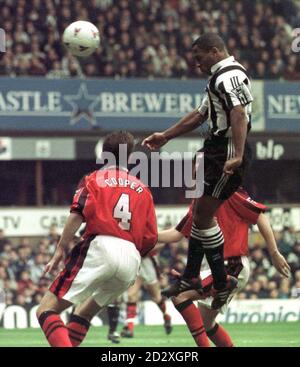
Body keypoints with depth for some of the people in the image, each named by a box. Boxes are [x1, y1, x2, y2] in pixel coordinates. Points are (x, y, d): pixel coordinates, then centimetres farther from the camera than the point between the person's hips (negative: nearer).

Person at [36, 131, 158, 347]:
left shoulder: (94, 179, 13)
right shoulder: (143, 189, 24)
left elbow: (78, 215, -6)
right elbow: (151, 238, 15)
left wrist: (60, 250, -5)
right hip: (132, 260, 5)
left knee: (47, 309, -8)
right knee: (84, 313, 24)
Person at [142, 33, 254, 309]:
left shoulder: (231, 75, -16)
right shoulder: (219, 77, 20)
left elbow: (239, 114, -30)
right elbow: (200, 115, 30)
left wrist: (237, 156, -41)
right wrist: (165, 136, 33)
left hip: (228, 154, -11)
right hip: (216, 151, 11)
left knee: (203, 216, -7)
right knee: (200, 213, 17)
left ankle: (222, 282, 2)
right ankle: (191, 278, 27)